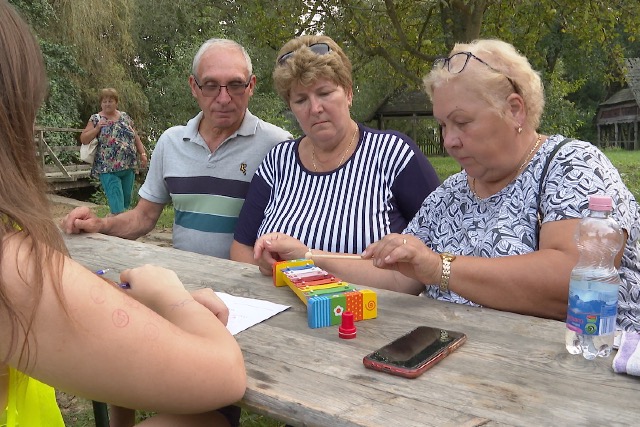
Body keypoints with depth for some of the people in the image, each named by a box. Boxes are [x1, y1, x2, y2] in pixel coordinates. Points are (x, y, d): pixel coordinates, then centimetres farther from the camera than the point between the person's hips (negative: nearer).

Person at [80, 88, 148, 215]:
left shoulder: (125, 117, 12)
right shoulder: (96, 119, 2)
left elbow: (136, 138, 16)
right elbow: (83, 139, -1)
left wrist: (143, 154, 7)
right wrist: (97, 128, -13)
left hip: (128, 167, 4)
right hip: (108, 169, -4)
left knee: (126, 201, 11)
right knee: (117, 205, -11)